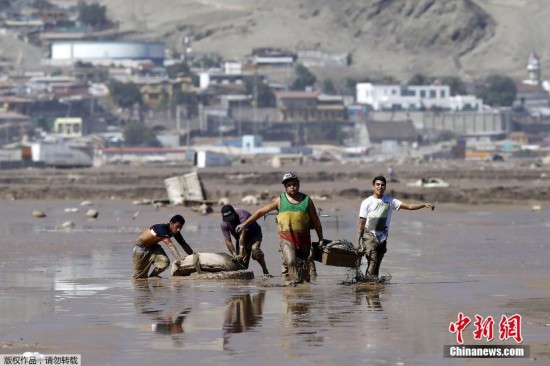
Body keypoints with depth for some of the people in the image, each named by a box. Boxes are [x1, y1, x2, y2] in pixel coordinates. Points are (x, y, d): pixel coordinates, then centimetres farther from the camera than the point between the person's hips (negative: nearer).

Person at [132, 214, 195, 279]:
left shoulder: (175, 232, -9)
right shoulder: (162, 229, -34)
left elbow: (184, 244, -2)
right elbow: (170, 245, -44)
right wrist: (179, 259, -54)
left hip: (153, 247, 7)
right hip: (141, 247, -7)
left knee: (165, 262, -19)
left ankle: (152, 276, 4)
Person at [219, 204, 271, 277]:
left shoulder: (242, 215, -35)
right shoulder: (224, 224, -18)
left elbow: (242, 236, -40)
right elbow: (228, 241, -19)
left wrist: (241, 253, -45)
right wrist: (235, 255, -32)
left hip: (254, 234, -5)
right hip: (239, 239, 5)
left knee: (254, 248, -34)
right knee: (242, 262, -10)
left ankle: (265, 271, -26)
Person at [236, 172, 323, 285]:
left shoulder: (307, 200, 10)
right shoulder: (280, 200, 9)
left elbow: (316, 221, 17)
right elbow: (261, 212, 14)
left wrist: (321, 239, 16)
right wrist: (244, 224, 13)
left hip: (303, 238, 2)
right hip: (286, 237, -2)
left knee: (305, 267, 2)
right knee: (291, 261, -25)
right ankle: (294, 281, -22)